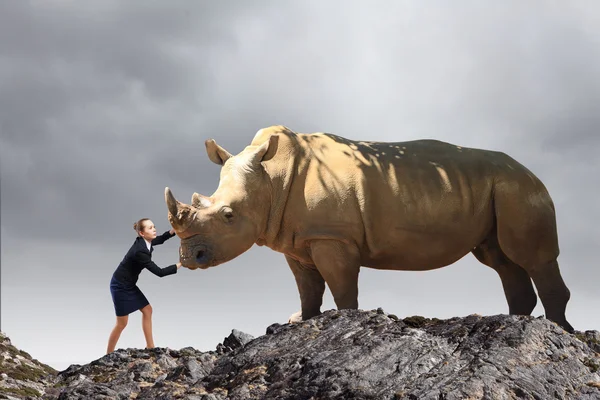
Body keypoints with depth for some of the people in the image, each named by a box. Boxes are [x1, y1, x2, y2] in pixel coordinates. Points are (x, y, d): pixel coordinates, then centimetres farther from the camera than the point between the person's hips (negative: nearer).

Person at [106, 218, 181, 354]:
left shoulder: (145, 242, -5)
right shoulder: (140, 251, -30)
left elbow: (160, 239, 17)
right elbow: (159, 272, -26)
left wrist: (175, 230, -1)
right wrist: (180, 264, -20)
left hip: (129, 285, 9)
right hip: (120, 286, -9)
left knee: (147, 310, 11)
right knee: (122, 323, -1)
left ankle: (150, 346, 20)